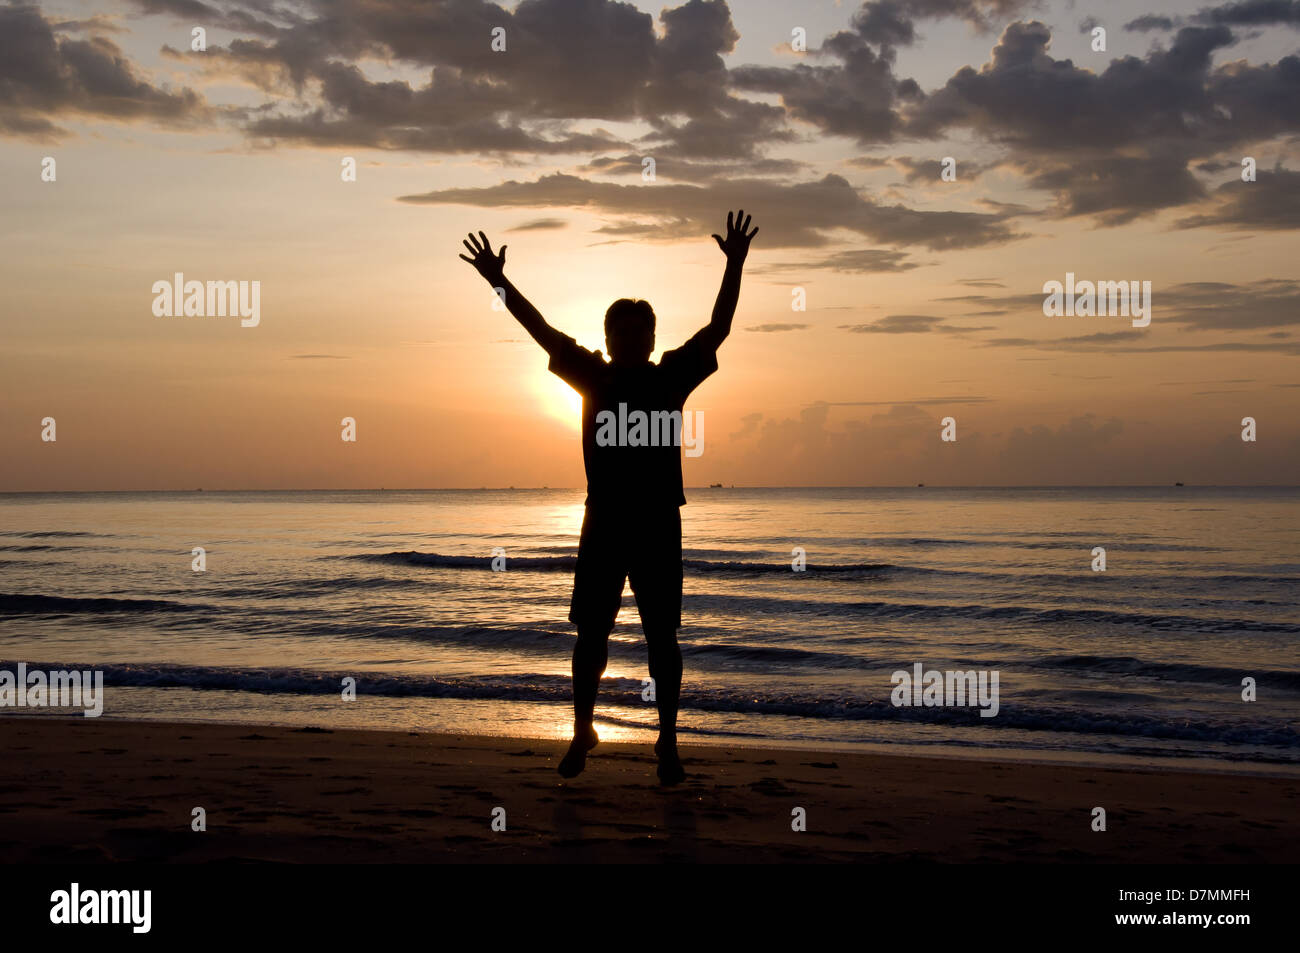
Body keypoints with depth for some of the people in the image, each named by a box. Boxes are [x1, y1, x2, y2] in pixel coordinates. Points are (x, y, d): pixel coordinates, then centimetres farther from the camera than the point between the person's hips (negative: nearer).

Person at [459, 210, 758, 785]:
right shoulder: (593, 377, 6)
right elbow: (543, 332, 6)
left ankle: (668, 742, 11)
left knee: (661, 638, 3)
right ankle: (582, 730, 22)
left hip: (658, 526, -1)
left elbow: (717, 330, -2)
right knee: (590, 635, 6)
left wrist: (735, 266, -9)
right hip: (602, 524, 1)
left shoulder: (671, 377, 3)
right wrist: (498, 281, 3)